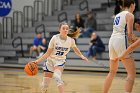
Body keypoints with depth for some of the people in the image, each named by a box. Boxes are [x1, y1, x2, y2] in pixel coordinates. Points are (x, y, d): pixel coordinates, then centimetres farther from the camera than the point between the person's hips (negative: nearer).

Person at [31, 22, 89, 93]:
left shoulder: (71, 40, -13)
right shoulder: (55, 38, -17)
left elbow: (75, 48, 12)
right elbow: (48, 53, -13)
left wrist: (81, 56, 1)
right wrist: (38, 61, -22)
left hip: (60, 61, -1)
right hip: (50, 60, 1)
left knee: (57, 77, -32)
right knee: (45, 84, 4)